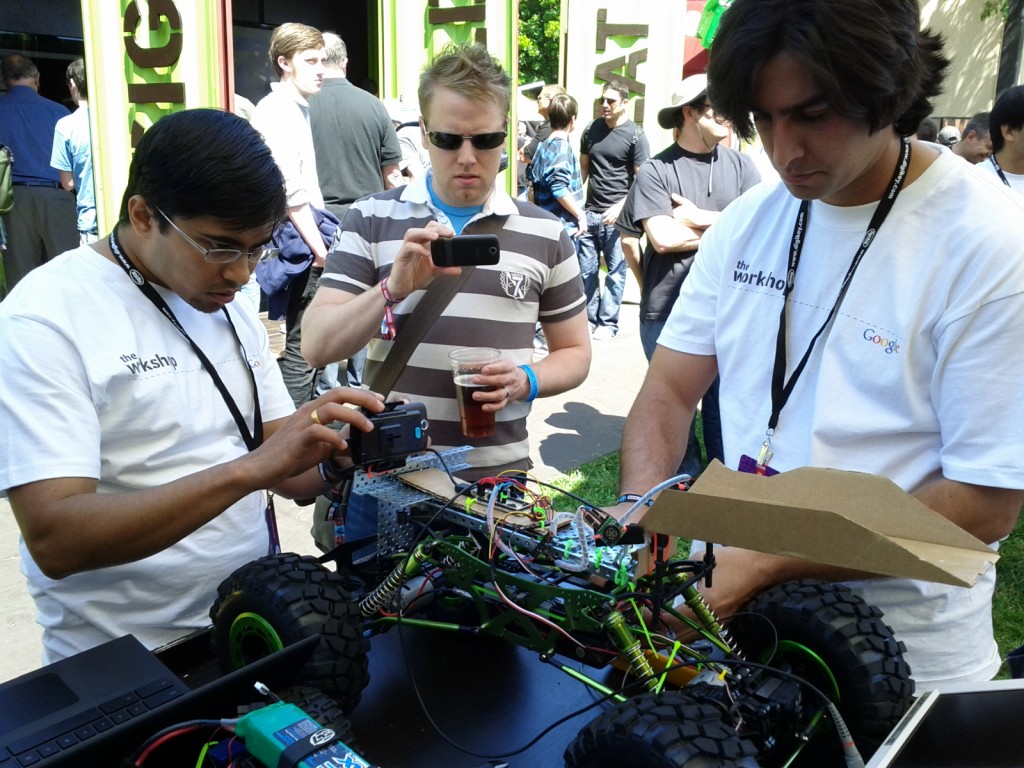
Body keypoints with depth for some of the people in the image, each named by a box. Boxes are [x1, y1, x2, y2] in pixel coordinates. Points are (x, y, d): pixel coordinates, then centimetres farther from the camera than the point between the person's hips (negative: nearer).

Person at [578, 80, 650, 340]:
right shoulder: (591, 130, 11)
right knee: (586, 269, 6)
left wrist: (621, 206, -15)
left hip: (617, 214, -4)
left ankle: (608, 323, 9)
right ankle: (589, 319, 17)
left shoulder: (635, 136, -3)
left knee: (615, 271, 0)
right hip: (590, 211, 5)